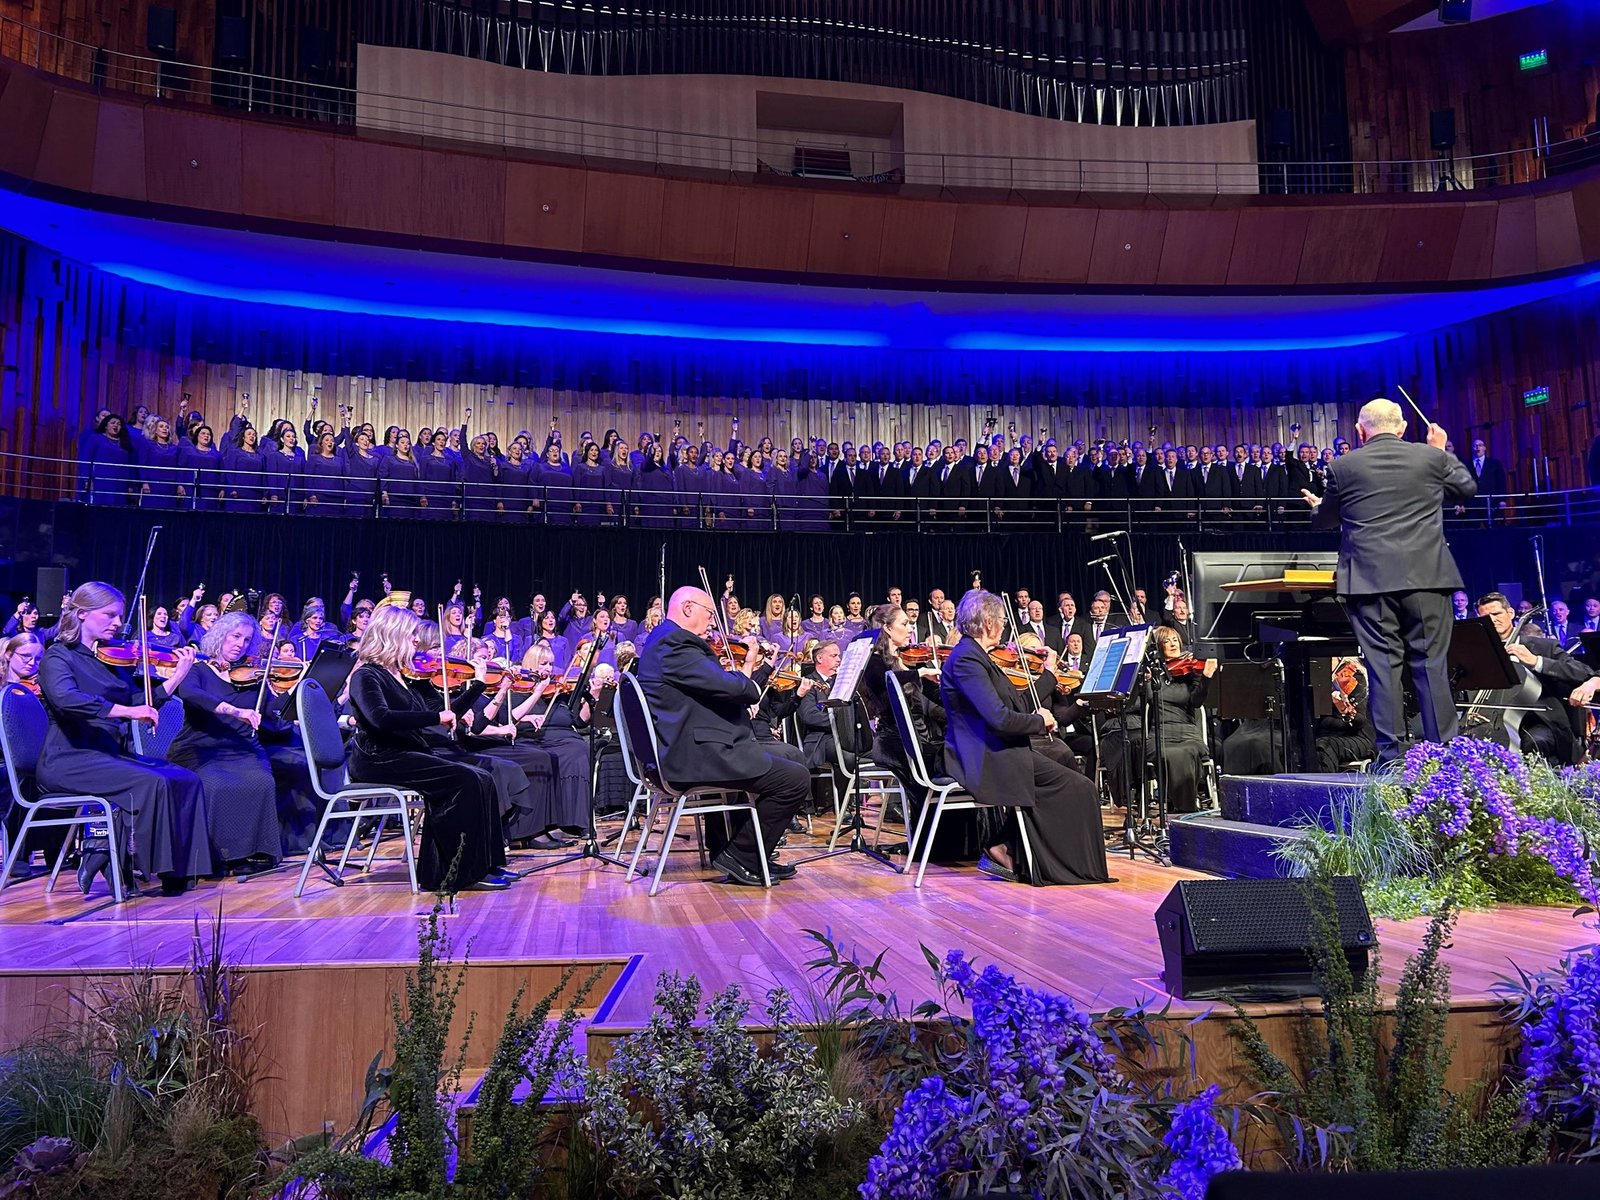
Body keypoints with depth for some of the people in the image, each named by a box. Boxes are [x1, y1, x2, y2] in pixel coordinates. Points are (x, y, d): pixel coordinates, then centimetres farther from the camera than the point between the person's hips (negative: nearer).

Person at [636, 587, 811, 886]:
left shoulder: (666, 639, 19)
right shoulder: (676, 643, -16)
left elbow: (713, 686, 22)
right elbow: (729, 686, -24)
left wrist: (750, 666, 14)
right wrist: (747, 668, -3)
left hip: (685, 750, 12)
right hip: (695, 753, -12)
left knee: (789, 758, 25)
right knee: (795, 779, -13)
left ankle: (757, 857, 26)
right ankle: (739, 857, -1)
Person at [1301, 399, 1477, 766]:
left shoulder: (1342, 467, 1)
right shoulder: (1432, 457, 4)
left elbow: (1325, 520, 13)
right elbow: (1467, 489, 22)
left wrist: (1316, 506, 36)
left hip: (1370, 579, -1)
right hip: (1426, 576, 1)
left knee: (1382, 663, 0)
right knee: (1431, 661, 6)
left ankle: (1390, 752, 2)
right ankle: (1443, 749, 9)